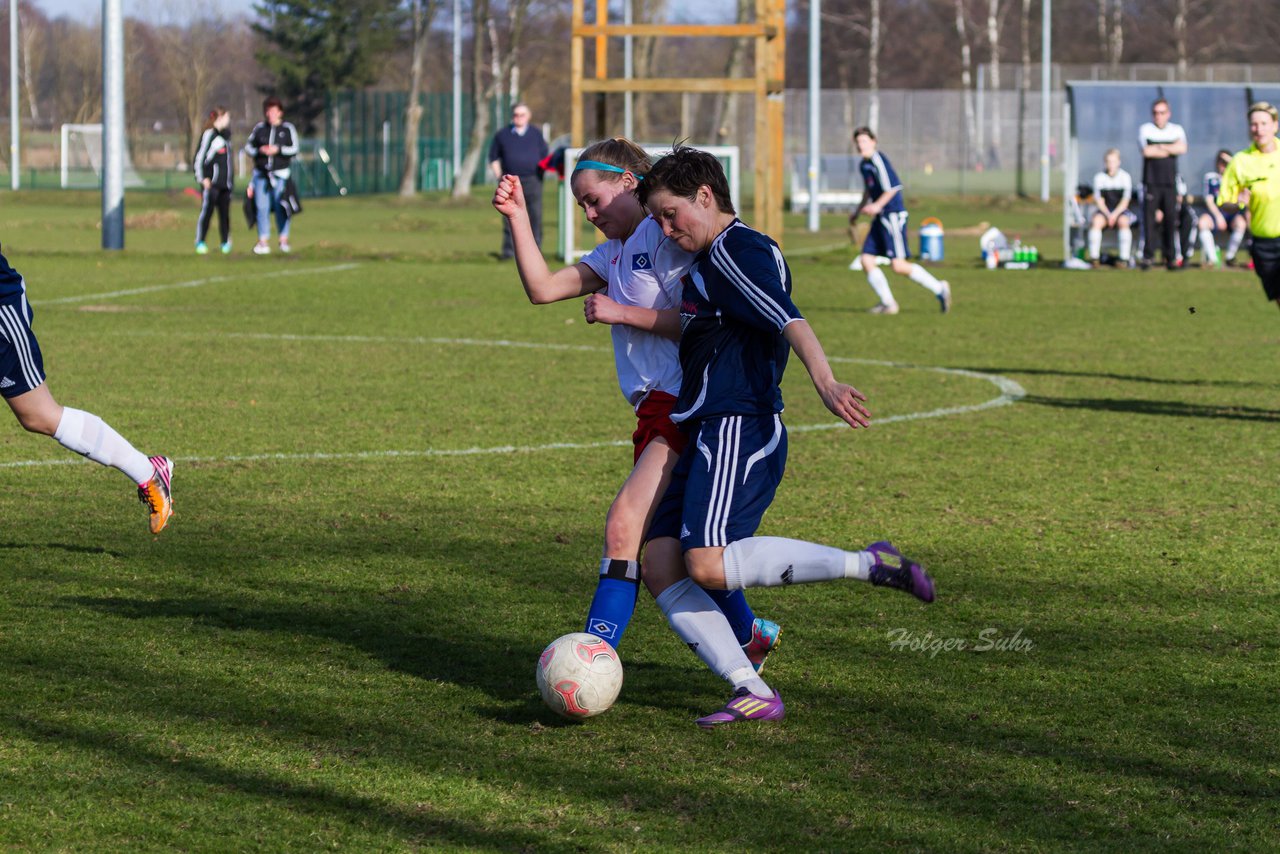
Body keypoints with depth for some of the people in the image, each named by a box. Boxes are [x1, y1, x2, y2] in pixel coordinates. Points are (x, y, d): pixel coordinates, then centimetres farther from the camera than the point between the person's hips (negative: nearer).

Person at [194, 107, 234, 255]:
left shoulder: (225, 135, 18)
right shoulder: (209, 134, -6)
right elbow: (200, 156, -9)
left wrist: (231, 179, 21)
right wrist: (202, 178, -15)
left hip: (225, 181, 7)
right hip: (211, 182, -7)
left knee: (224, 212, 6)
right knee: (207, 211, -8)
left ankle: (226, 243, 10)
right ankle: (200, 242, -4)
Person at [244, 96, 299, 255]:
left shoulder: (288, 128, 3)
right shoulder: (259, 128, 9)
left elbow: (294, 149, -1)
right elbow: (248, 146, 12)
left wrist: (278, 150, -15)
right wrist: (259, 150, -7)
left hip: (280, 173, -2)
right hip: (261, 173, 2)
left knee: (280, 208, -3)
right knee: (262, 208, -2)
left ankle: (284, 240, 8)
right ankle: (263, 241, 1)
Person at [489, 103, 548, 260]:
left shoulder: (536, 134, 12)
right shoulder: (502, 135, 10)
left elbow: (545, 156, 16)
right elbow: (493, 157, 15)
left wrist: (540, 174, 5)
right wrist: (499, 176, 3)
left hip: (532, 181, 1)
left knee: (535, 217, -2)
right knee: (509, 218, -4)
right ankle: (508, 250, -1)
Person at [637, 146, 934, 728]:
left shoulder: (733, 251, -9)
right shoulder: (711, 259, 23)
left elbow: (788, 319, -26)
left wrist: (825, 382, -41)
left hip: (737, 430, -11)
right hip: (708, 435, 11)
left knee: (708, 565, -24)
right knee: (660, 565, -2)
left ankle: (868, 565, -14)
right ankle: (752, 694, -8)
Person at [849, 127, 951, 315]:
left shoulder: (878, 160, -13)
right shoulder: (863, 165, 16)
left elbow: (893, 187, -20)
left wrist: (877, 205, -25)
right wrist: (857, 211, 31)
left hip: (893, 216, -9)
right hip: (880, 219, 9)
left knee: (898, 266, -12)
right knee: (866, 260, 0)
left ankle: (939, 289, 1)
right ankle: (887, 303, 5)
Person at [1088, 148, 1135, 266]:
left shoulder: (1125, 177, 0)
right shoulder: (1099, 177, 4)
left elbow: (1125, 200, -5)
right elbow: (1098, 200, 0)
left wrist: (1115, 214, -19)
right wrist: (1107, 214, -17)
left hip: (1121, 211, -1)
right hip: (1104, 210, 1)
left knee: (1123, 222, -35)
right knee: (1096, 221, -31)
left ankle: (1124, 258, -36)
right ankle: (1094, 257, -33)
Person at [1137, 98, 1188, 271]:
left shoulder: (1177, 130, 11)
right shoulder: (1145, 129, 5)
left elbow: (1182, 148, -8)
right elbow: (1146, 151, -11)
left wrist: (1159, 148, -10)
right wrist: (1170, 150, -3)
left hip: (1170, 183, 1)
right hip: (1151, 182, -1)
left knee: (1171, 219, -2)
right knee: (1149, 218, -6)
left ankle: (1170, 258, 2)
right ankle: (1148, 256, -1)